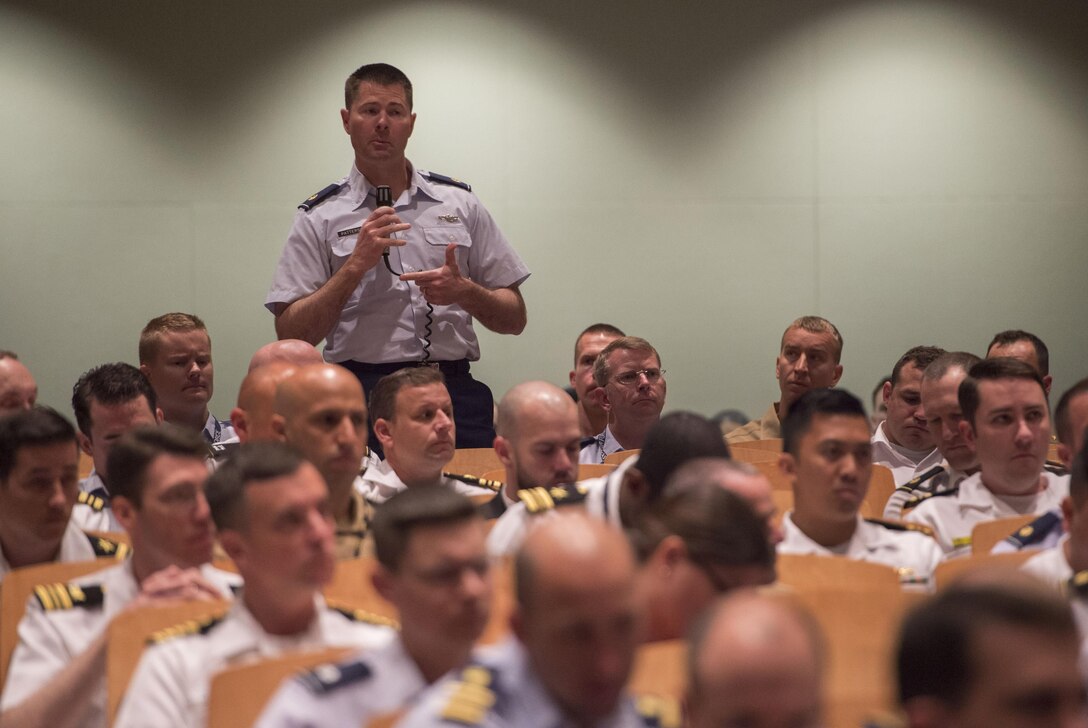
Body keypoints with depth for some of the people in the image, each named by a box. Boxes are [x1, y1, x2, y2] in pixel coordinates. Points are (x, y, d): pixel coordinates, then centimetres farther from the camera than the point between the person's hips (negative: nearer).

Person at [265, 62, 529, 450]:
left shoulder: (459, 203, 15)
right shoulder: (319, 218, 8)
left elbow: (513, 318, 15)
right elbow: (291, 337, -1)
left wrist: (463, 291, -5)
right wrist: (356, 265, -8)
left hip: (455, 393, 2)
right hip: (363, 394, -2)